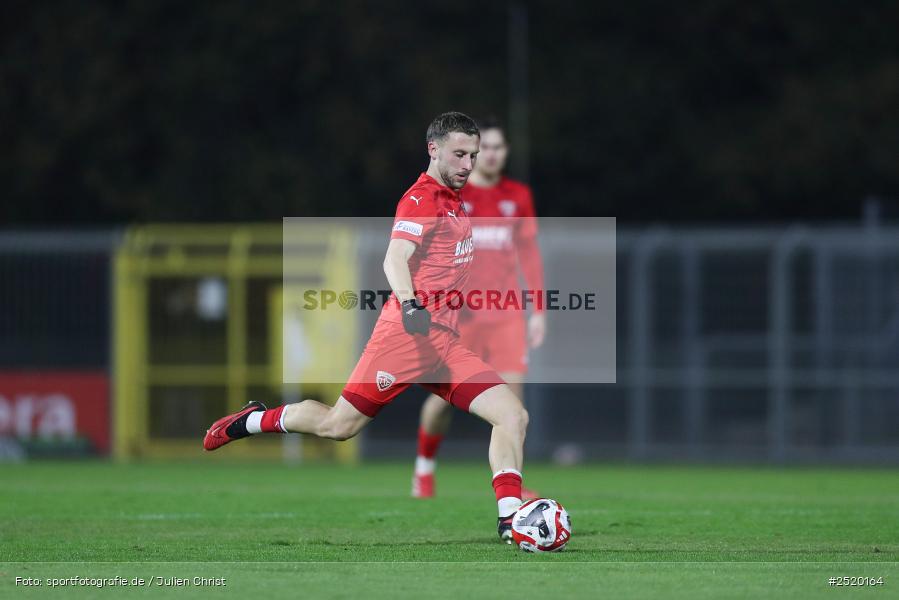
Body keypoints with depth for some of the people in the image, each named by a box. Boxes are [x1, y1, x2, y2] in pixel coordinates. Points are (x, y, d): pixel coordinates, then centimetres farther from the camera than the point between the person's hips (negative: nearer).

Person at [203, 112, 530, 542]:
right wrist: (408, 304, -41)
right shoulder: (421, 198, -9)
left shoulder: (454, 200, 18)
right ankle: (255, 420, 19)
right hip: (408, 333, -8)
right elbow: (394, 259, -24)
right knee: (339, 425, -5)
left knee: (513, 416, -8)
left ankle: (510, 519, -11)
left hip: (445, 342, 8)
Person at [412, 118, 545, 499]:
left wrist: (538, 311, 10)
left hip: (506, 313, 2)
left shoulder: (518, 196, 8)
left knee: (512, 392, -10)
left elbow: (529, 254, 14)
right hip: (459, 311, -2)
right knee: (445, 396, -1)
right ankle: (424, 467, 24)